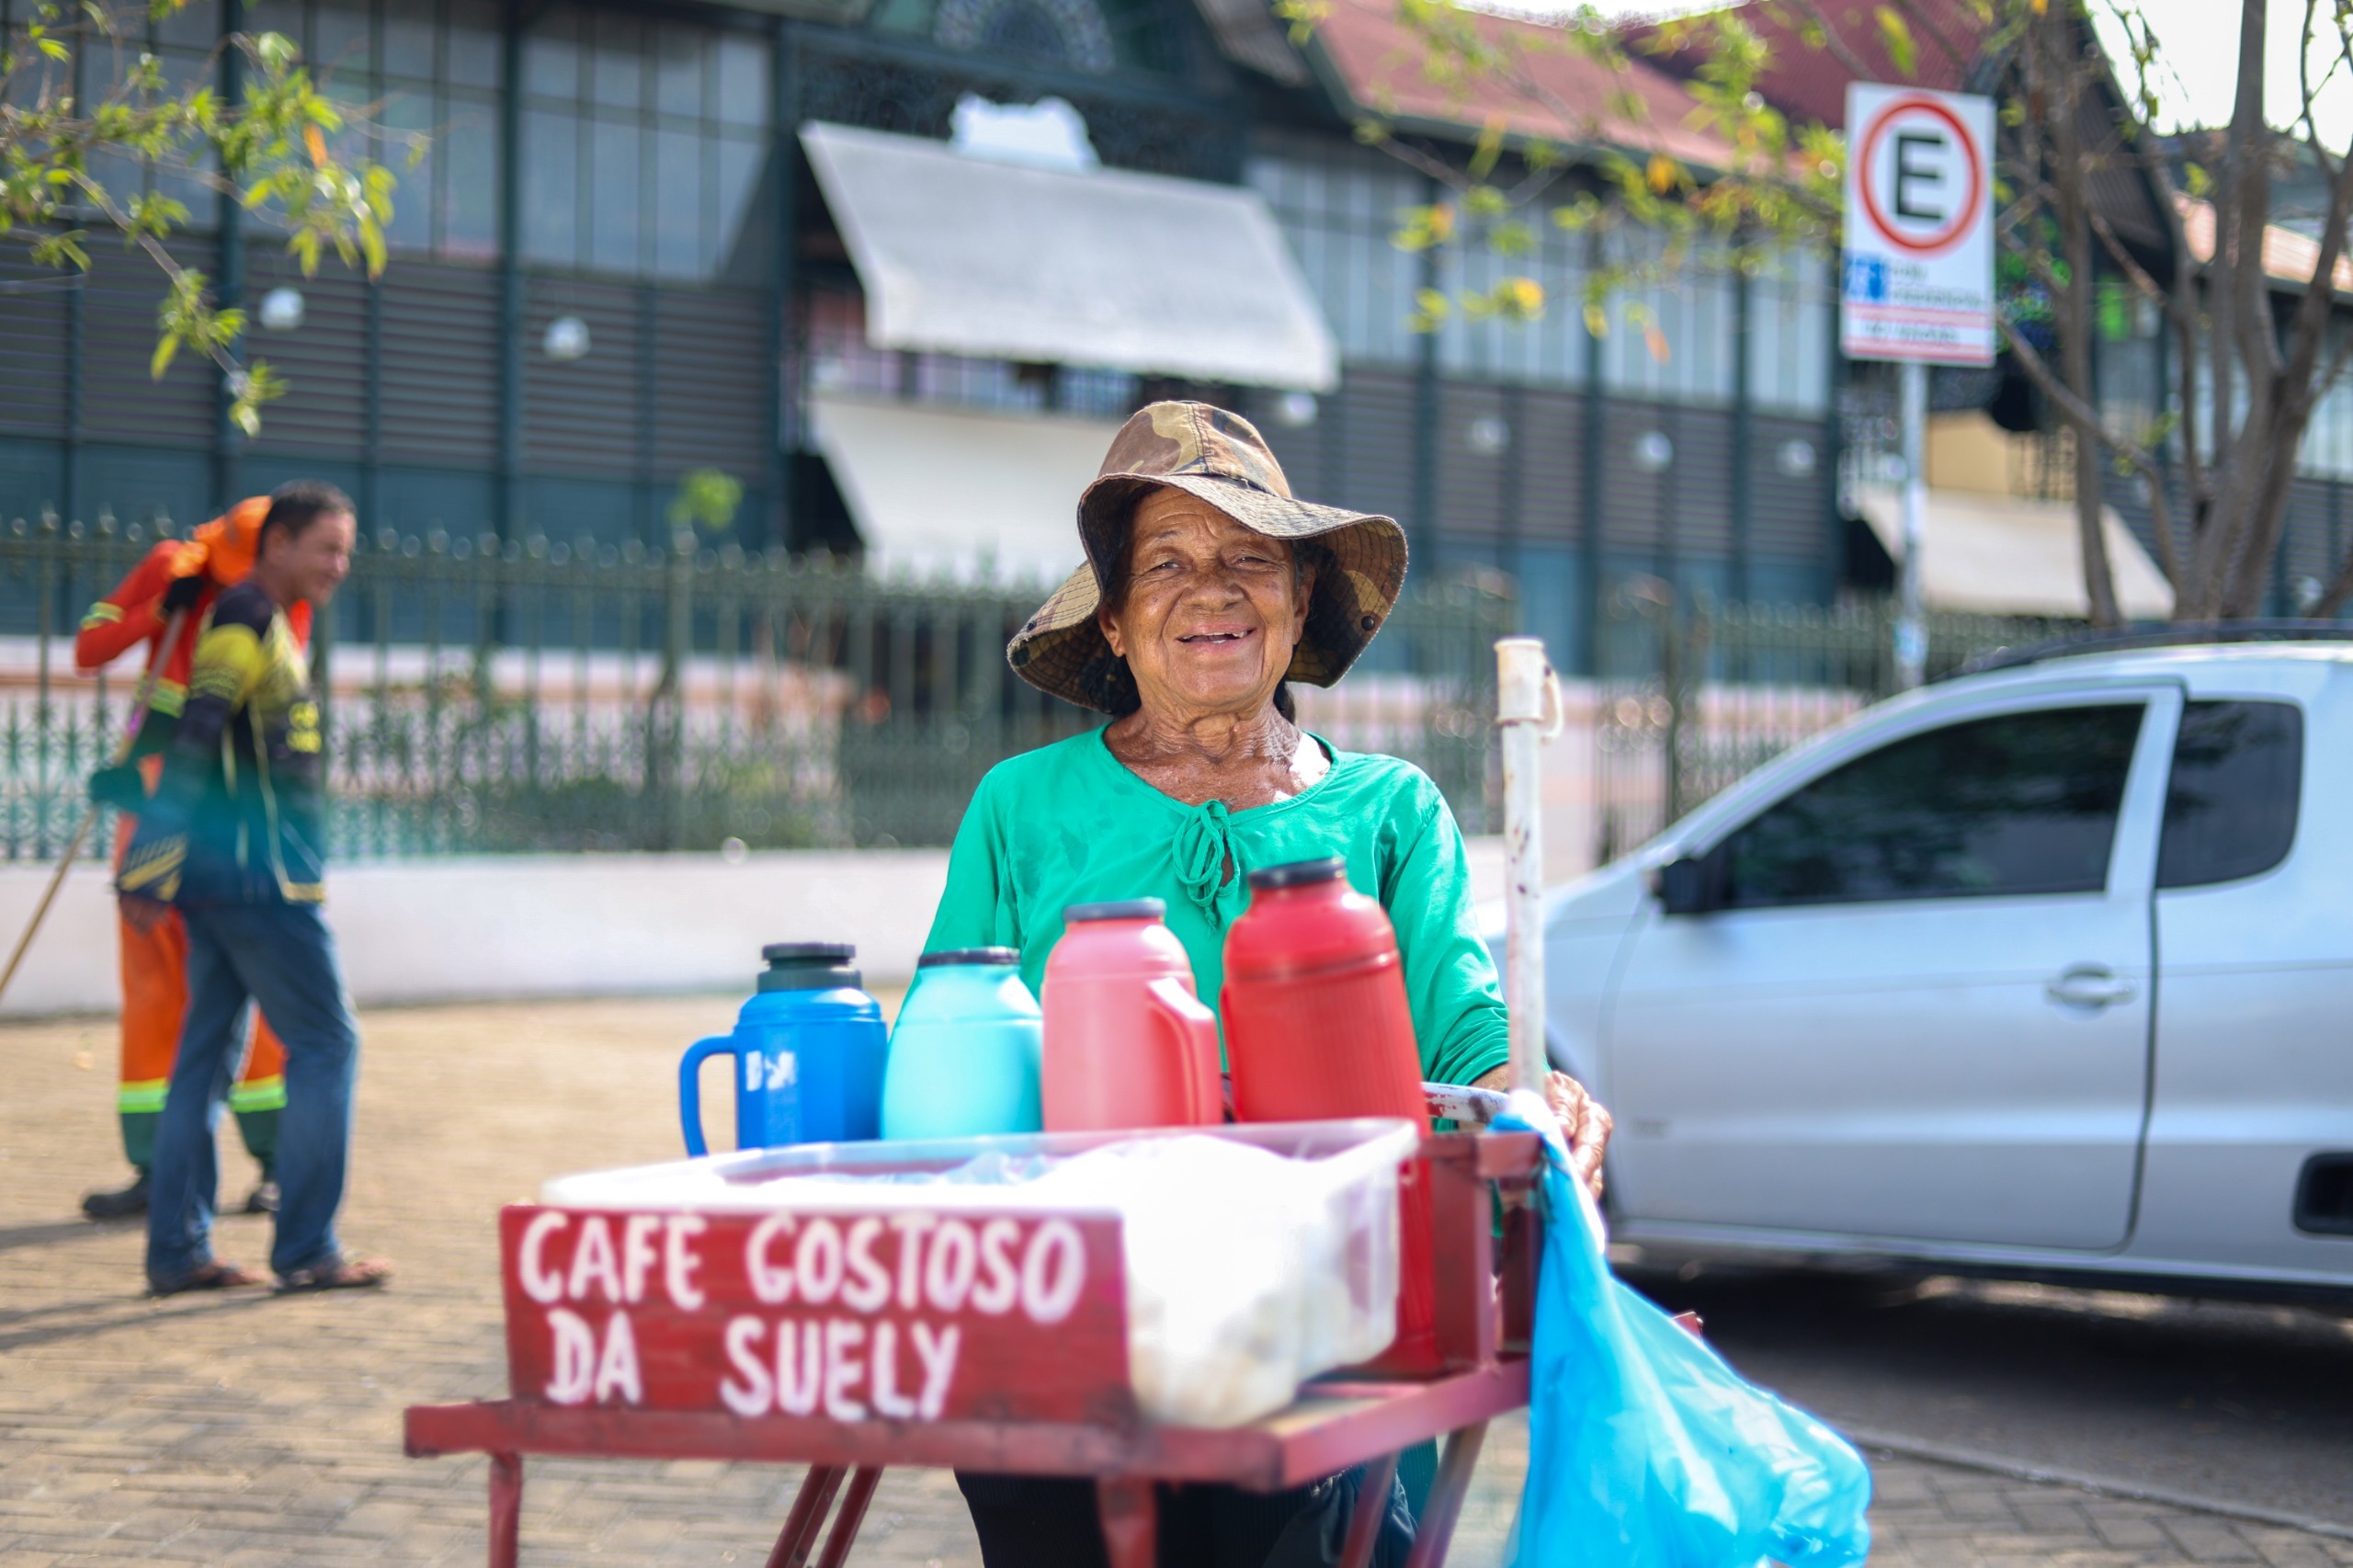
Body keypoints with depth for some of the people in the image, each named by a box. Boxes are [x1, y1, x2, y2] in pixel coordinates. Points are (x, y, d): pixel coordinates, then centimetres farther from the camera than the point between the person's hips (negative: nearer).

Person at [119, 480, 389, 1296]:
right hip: (258, 880, -10)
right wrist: (153, 869, -24)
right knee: (326, 1044, -4)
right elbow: (192, 745, -20)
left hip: (221, 881, 10)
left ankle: (177, 1251, 11)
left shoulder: (267, 625, 19)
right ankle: (305, 1251, -2)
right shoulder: (247, 622, -12)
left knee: (206, 1052, 9)